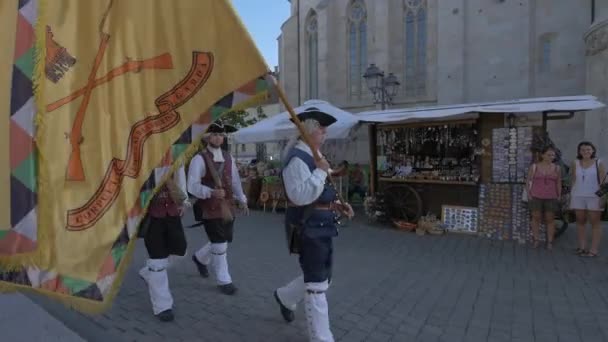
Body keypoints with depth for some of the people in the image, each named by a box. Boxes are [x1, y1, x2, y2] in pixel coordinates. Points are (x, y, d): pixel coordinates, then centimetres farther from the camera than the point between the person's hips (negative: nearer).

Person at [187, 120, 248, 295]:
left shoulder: (229, 158, 10)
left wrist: (242, 200, 14)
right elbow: (192, 186, -17)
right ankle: (224, 281, 17)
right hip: (210, 207, -7)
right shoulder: (199, 159, -11)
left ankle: (200, 258, 45)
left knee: (224, 241, 17)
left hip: (227, 205, 7)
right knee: (220, 245, -2)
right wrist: (211, 192, -31)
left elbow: (235, 180, 18)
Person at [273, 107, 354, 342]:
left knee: (322, 278, 22)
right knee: (317, 284, 2)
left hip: (321, 226, 10)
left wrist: (335, 204, 7)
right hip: (307, 228, -10)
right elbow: (300, 196, -29)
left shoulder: (312, 156, 13)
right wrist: (321, 171, -25)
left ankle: (285, 297, 46)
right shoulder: (297, 159, -18)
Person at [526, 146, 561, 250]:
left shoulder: (557, 168, 3)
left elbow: (559, 184, 7)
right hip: (536, 197, -1)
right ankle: (536, 240, 12)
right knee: (536, 218, 4)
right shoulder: (534, 167, -1)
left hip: (551, 198, 1)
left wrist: (559, 198, 2)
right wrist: (529, 196, -5)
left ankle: (550, 242, 11)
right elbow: (529, 182, 1)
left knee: (550, 219, 3)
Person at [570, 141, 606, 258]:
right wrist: (571, 197, 5)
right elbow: (573, 181, 10)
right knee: (580, 221, 6)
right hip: (578, 197, 3)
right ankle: (582, 247, 14)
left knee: (595, 222, 1)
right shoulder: (575, 163, 7)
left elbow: (603, 182, -3)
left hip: (594, 197, -3)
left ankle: (594, 249, 3)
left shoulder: (599, 163, 0)